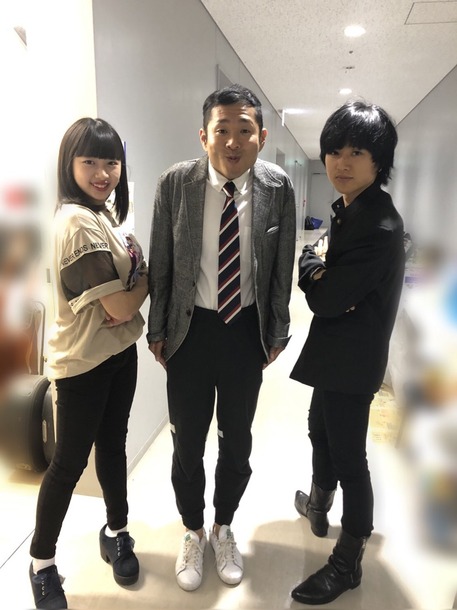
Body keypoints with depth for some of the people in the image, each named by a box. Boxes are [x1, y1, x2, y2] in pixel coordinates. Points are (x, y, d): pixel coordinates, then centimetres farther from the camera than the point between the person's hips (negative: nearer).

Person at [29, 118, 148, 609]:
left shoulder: (105, 213, 7)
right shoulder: (76, 222, -21)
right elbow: (119, 306, -23)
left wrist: (138, 278, -13)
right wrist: (149, 277, -6)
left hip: (120, 351, 8)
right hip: (84, 361, -8)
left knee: (112, 445, 21)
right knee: (69, 462, 8)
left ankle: (116, 532, 43)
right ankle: (41, 562, 33)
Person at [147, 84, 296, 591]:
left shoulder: (278, 187, -8)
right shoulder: (175, 183, -10)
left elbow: (282, 267, -1)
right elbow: (160, 265, -3)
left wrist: (278, 332, 4)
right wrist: (157, 331, 0)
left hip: (248, 329, 1)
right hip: (191, 328, 0)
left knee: (237, 441, 16)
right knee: (186, 444, 13)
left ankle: (223, 528, 45)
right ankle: (193, 532, 43)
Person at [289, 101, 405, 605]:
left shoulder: (379, 226, -24)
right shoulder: (349, 209, 6)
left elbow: (324, 298, -24)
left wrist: (309, 264, -6)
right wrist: (321, 274, -12)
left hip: (352, 357, -10)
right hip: (336, 351, 10)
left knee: (348, 455, 6)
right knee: (320, 431, 26)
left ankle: (347, 562, 28)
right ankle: (318, 506, 52)